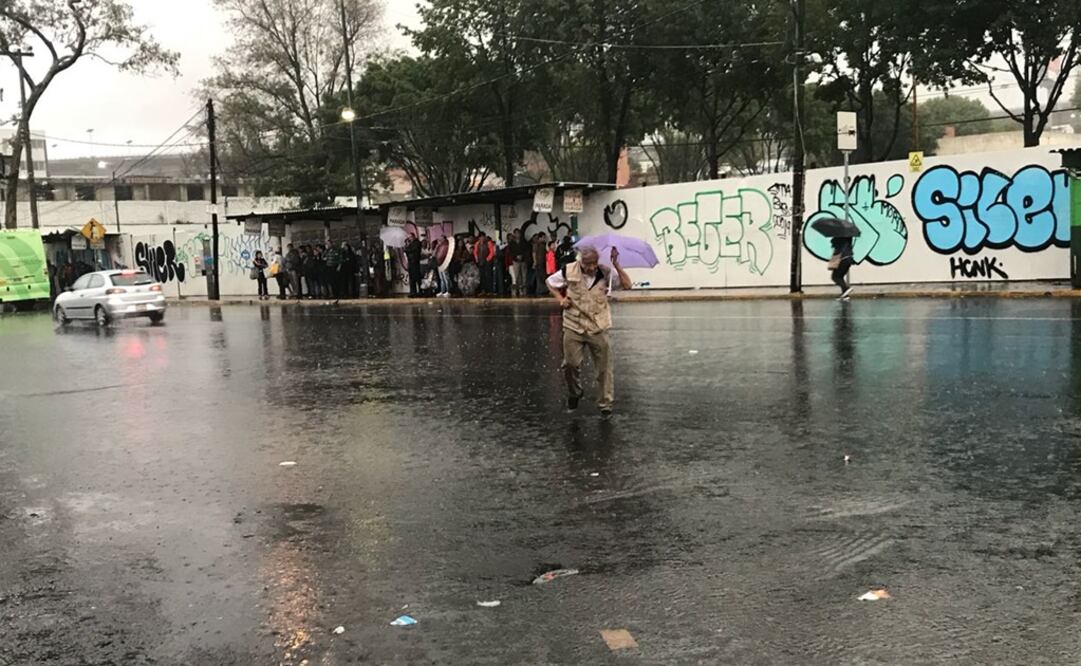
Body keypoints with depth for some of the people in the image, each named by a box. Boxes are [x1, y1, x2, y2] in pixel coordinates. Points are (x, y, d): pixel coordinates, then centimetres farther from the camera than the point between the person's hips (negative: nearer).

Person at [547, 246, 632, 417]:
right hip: (574, 327, 0)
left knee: (604, 368, 2)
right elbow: (551, 282, 12)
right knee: (570, 364, 2)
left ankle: (605, 405, 16)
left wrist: (616, 264, -22)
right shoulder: (569, 271, -5)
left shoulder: (605, 273, -5)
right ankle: (574, 394, 32)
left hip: (598, 328, 0)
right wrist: (560, 299, -2)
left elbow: (627, 285, -15)